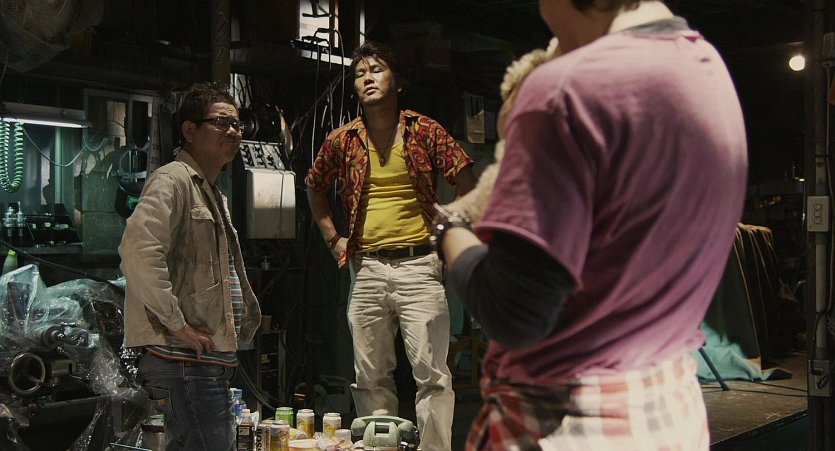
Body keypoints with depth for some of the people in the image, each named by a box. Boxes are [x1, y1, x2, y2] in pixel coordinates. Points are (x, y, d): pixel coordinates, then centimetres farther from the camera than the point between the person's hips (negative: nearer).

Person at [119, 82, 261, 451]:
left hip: (210, 360, 10)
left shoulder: (213, 194, 23)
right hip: (185, 358, -10)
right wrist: (178, 325, -23)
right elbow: (138, 250, -25)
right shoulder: (174, 179, -9)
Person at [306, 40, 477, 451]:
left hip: (419, 266, -3)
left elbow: (469, 188, 1)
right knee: (370, 378, 10)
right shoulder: (342, 141, 8)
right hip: (366, 270, 4)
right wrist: (333, 239, 16)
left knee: (431, 374, -5)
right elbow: (314, 190, 25)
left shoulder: (425, 132, 0)